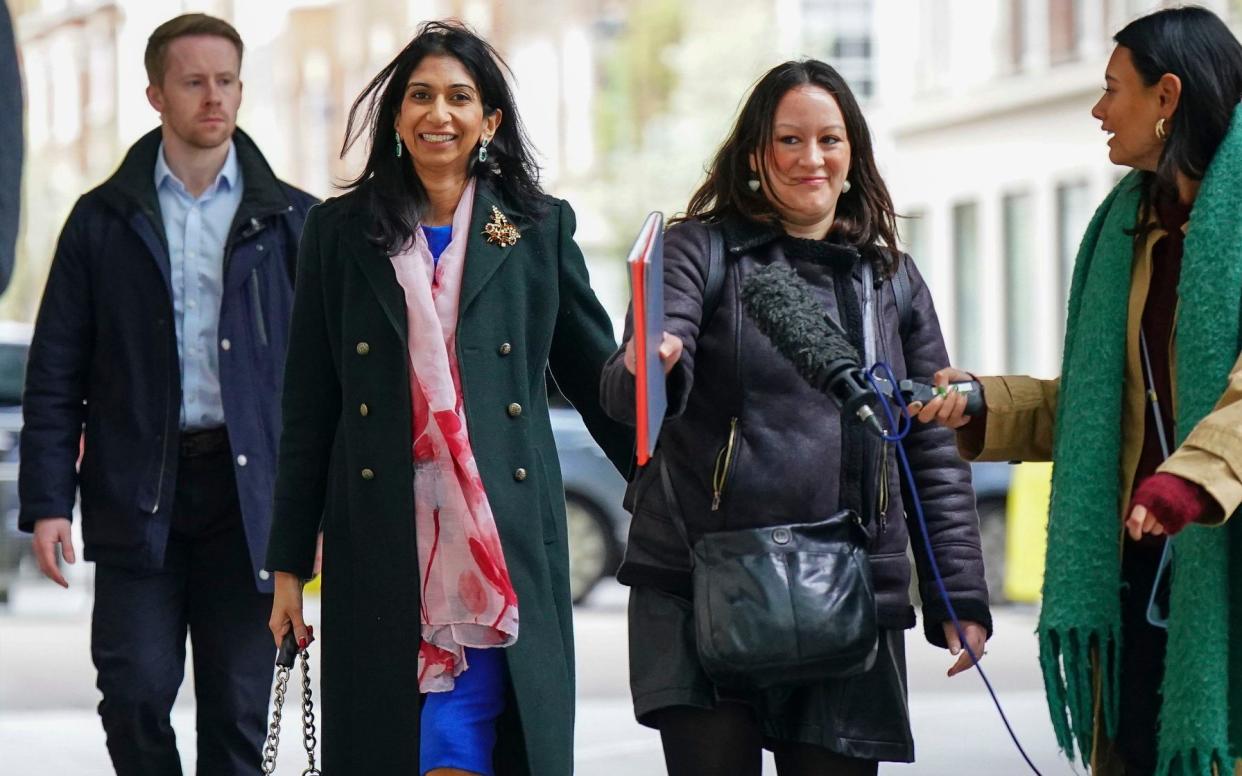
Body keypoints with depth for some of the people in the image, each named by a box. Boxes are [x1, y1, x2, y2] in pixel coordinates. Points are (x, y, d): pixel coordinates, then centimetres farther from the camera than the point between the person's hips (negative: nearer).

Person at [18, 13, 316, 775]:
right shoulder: (105, 220, 7)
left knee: (238, 707, 2)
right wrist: (47, 500, -3)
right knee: (136, 694, -4)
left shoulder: (290, 219, 7)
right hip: (137, 490, 0)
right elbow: (56, 374, 6)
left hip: (249, 488, 0)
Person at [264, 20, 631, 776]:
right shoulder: (340, 232, 9)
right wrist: (289, 565, 7)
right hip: (381, 558, 1)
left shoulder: (541, 228, 8)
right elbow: (309, 411, 9)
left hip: (502, 550, -1)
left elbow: (597, 377, 12)